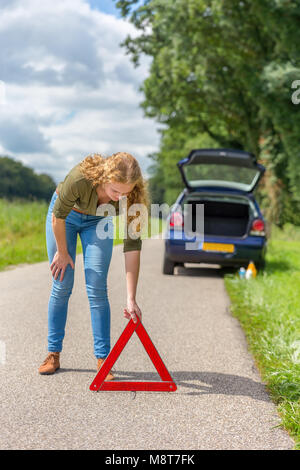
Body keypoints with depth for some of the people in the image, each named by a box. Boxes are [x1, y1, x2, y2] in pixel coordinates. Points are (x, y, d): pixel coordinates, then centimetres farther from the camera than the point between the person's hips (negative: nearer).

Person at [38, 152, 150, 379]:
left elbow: (132, 246, -30)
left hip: (98, 221, 1)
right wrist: (62, 252, -10)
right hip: (65, 216, -1)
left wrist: (131, 299, -32)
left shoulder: (131, 197, -33)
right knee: (61, 286, -1)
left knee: (97, 289, -9)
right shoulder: (80, 178, -41)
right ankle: (53, 353, 12)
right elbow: (58, 215, -22)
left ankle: (103, 358, -2)